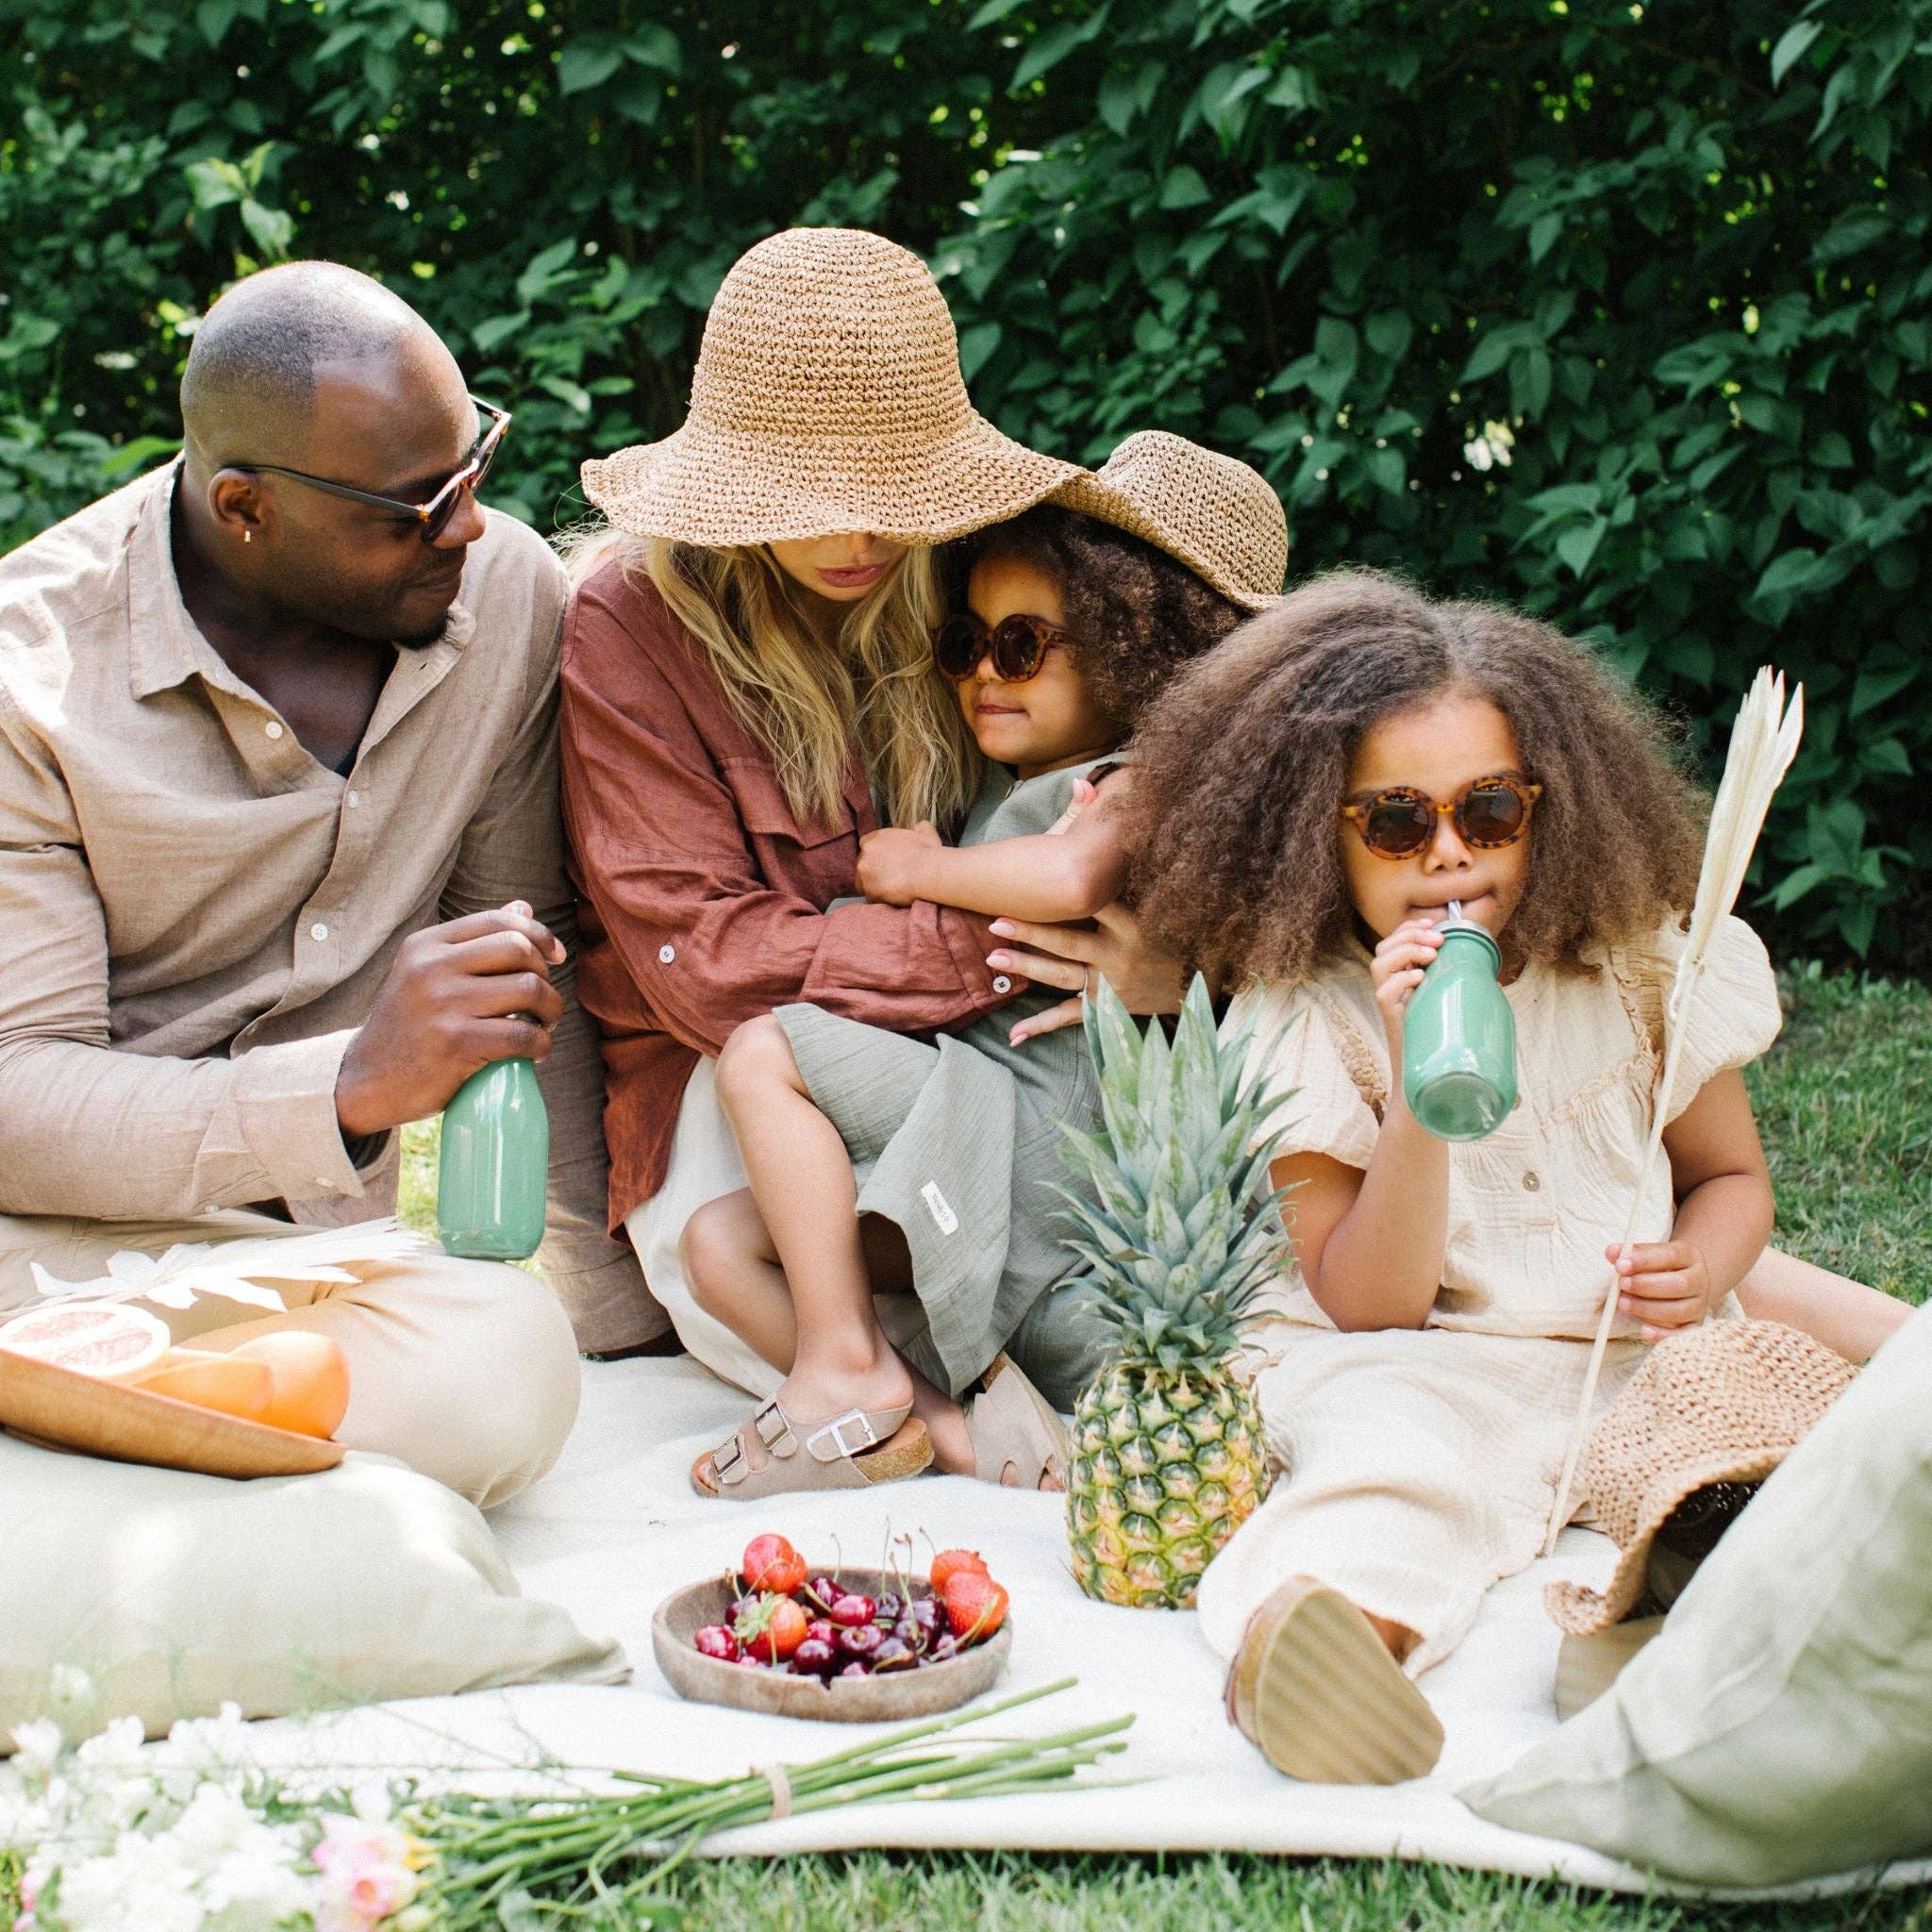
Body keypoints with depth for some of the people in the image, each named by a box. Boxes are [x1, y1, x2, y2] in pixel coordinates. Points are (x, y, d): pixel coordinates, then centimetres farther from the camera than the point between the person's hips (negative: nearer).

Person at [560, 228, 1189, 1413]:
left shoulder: (958, 584, 3)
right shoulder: (630, 623, -8)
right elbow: (709, 965, -15)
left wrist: (1176, 960, -20)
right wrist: (1015, 946, -25)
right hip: (733, 1089, -2)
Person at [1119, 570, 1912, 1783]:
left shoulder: (1640, 964, 2)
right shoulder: (1303, 1020, -6)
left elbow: (1731, 1170, 17)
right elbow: (1372, 1306, -10)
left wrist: (1705, 1263, -8)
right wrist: (1420, 1086, -24)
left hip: (1641, 1360, 6)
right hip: (1421, 1366, -6)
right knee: (1394, 1454, -37)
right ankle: (1320, 1614, -66)